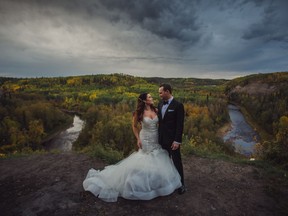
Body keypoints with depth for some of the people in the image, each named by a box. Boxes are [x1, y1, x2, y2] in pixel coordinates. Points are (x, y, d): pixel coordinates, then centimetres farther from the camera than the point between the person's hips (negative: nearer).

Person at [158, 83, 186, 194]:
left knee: (177, 162, 9)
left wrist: (177, 141, -17)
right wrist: (159, 137, 8)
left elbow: (180, 125, -15)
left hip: (172, 140, -6)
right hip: (162, 139, 6)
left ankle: (180, 184, 26)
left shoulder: (178, 105, -13)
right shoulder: (160, 104, 6)